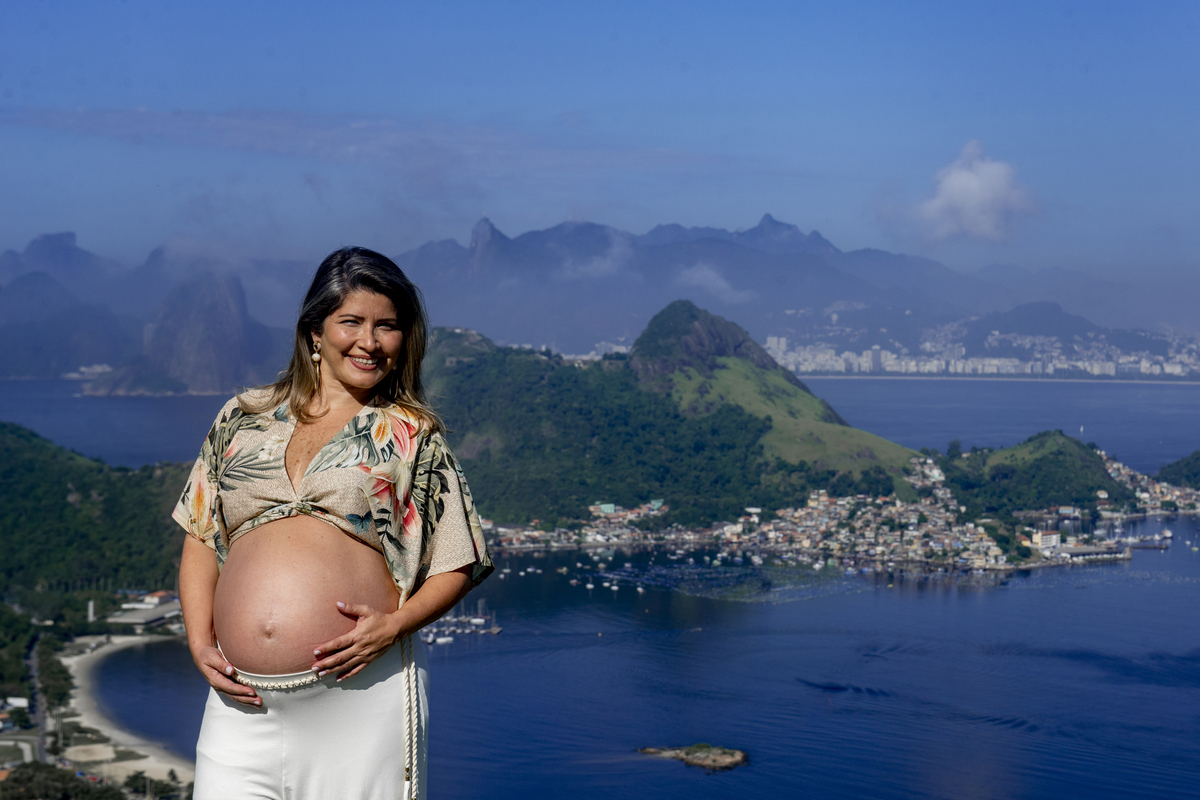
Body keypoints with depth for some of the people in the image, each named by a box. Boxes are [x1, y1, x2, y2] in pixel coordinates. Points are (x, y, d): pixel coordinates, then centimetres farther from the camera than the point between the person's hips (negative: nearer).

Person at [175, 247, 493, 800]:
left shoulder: (411, 435, 7)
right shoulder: (243, 419, 14)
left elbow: (456, 566, 5)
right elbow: (201, 538, 16)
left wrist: (394, 623, -11)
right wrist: (200, 641, 3)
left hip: (361, 695, -2)